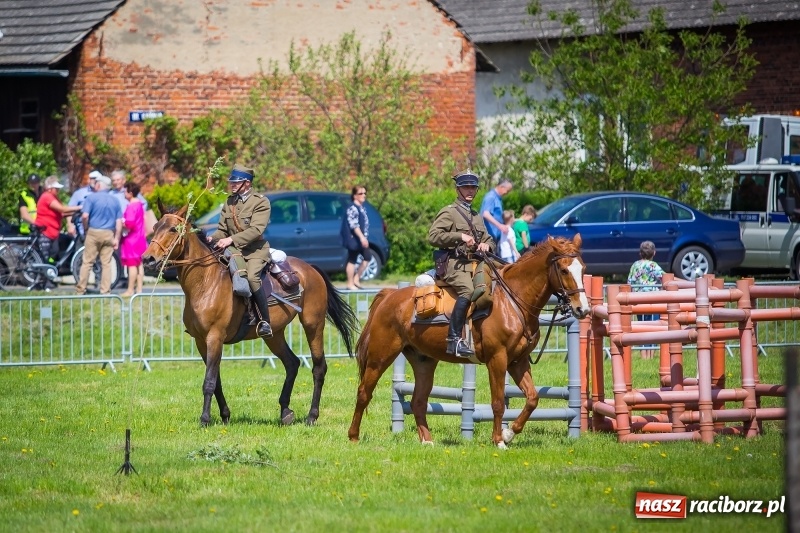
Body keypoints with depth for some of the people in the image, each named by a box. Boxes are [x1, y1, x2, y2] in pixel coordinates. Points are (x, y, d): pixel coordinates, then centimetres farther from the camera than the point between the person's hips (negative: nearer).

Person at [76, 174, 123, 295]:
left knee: (87, 262, 2)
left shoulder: (92, 197, -5)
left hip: (93, 232, -3)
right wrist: (117, 238, 7)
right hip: (109, 234, 3)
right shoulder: (114, 201, 8)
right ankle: (105, 290, 4)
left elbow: (85, 216, -15)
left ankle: (80, 289, 5)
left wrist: (86, 228, 2)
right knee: (106, 263, 6)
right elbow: (119, 222, 4)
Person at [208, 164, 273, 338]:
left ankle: (265, 322, -27)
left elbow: (256, 230, -19)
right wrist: (213, 238, -8)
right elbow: (223, 229, 15)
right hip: (233, 250, 7)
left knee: (251, 277, -32)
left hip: (255, 250, -7)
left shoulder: (261, 202, -7)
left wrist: (231, 240, -29)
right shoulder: (229, 202, 13)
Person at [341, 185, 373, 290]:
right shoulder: (353, 209, -15)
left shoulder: (362, 208, 15)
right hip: (354, 239, -10)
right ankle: (350, 284, 1)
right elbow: (354, 225, -23)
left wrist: (364, 238, 23)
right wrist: (362, 237, -29)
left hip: (361, 239, 10)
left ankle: (356, 279, 15)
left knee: (367, 257, 9)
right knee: (352, 260, -4)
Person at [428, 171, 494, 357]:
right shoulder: (449, 212, 4)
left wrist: (487, 245, 6)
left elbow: (488, 239, 32)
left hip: (476, 263, 8)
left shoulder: (476, 216, 27)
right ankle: (454, 340, -38)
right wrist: (460, 237, -16)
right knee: (468, 290, -35)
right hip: (455, 263, -8)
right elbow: (433, 236, -8)